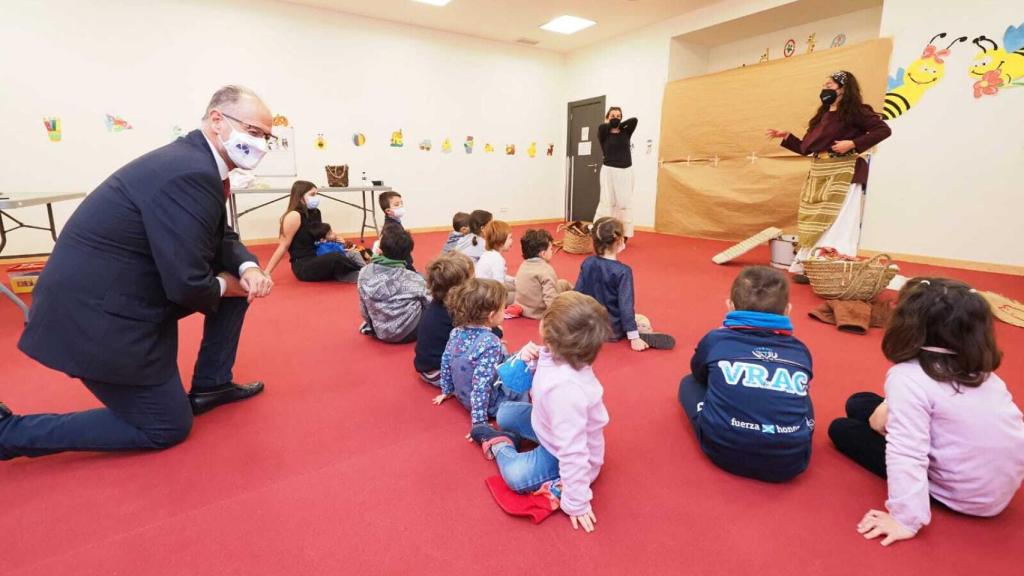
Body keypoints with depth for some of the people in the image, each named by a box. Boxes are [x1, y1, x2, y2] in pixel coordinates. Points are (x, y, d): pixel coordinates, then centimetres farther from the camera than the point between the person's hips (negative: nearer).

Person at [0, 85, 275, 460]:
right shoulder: (191, 174, -26)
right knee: (168, 428, 5)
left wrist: (248, 269, -7)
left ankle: (209, 385, 23)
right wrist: (227, 284, -7)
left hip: (115, 291, 9)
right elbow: (188, 286, -28)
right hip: (97, 316, -9)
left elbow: (219, 240, 13)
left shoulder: (192, 160, 5)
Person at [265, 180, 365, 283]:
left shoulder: (316, 213, 8)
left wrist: (332, 237, 4)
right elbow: (283, 246, -11)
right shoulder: (294, 216, -13)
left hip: (318, 261, 8)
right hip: (302, 267, -8)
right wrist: (266, 273, -12)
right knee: (336, 258, -32)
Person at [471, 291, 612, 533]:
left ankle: (500, 444, 3)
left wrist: (577, 503, -28)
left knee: (516, 475, -21)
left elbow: (573, 450, -37)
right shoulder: (559, 356, -19)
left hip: (564, 452, -7)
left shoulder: (566, 388, -44)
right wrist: (531, 360, -18)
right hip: (549, 428, 8)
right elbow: (538, 389, 2)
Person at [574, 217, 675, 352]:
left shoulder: (587, 263, -7)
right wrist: (634, 338, -14)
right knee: (644, 322, 19)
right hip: (612, 329, -3)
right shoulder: (623, 271, -20)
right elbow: (625, 306, -20)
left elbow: (577, 293, 0)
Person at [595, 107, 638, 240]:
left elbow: (634, 120, -7)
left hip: (626, 171, 3)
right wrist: (610, 124, -1)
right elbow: (601, 127, -20)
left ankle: (624, 234, 5)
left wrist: (618, 125, 0)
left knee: (625, 203, 1)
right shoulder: (604, 135, 1)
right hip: (609, 171, -3)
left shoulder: (626, 132, 9)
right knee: (608, 202, -5)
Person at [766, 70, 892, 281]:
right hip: (818, 175, 7)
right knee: (814, 221, 6)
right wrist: (786, 137, 10)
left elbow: (883, 130, -10)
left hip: (842, 174, -7)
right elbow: (805, 148, 16)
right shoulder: (822, 115, 16)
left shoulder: (855, 111, -4)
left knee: (836, 223, -8)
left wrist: (853, 143, -19)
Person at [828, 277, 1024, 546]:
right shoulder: (982, 373, -1)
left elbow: (907, 455, -30)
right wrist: (895, 409, -5)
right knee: (859, 404, 12)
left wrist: (907, 521, -25)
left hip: (963, 496, -7)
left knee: (842, 428, 4)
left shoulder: (908, 378, -25)